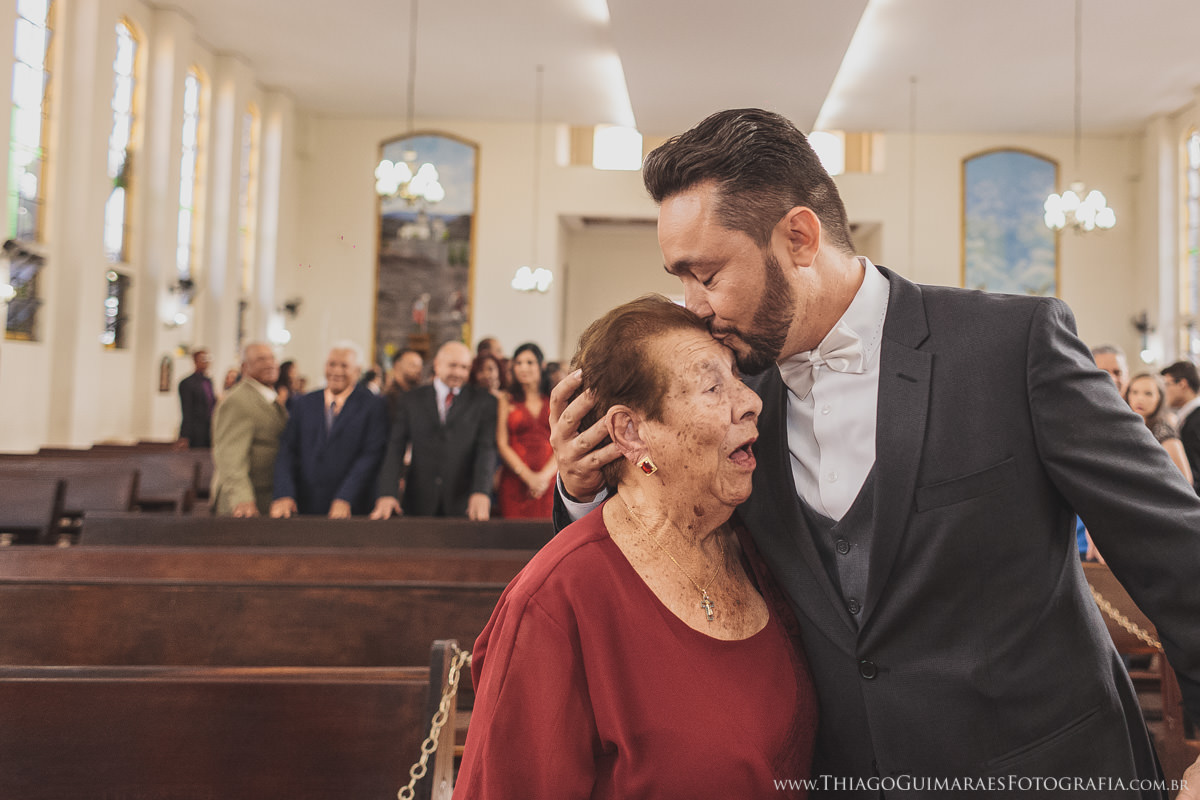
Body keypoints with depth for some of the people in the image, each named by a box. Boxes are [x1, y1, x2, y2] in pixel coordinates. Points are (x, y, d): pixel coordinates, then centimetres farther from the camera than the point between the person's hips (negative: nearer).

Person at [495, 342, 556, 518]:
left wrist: (545, 475, -8)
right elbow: (502, 445, 3)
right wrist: (528, 476, -8)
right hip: (515, 482, -1)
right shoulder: (506, 400, 9)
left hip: (549, 482, 1)